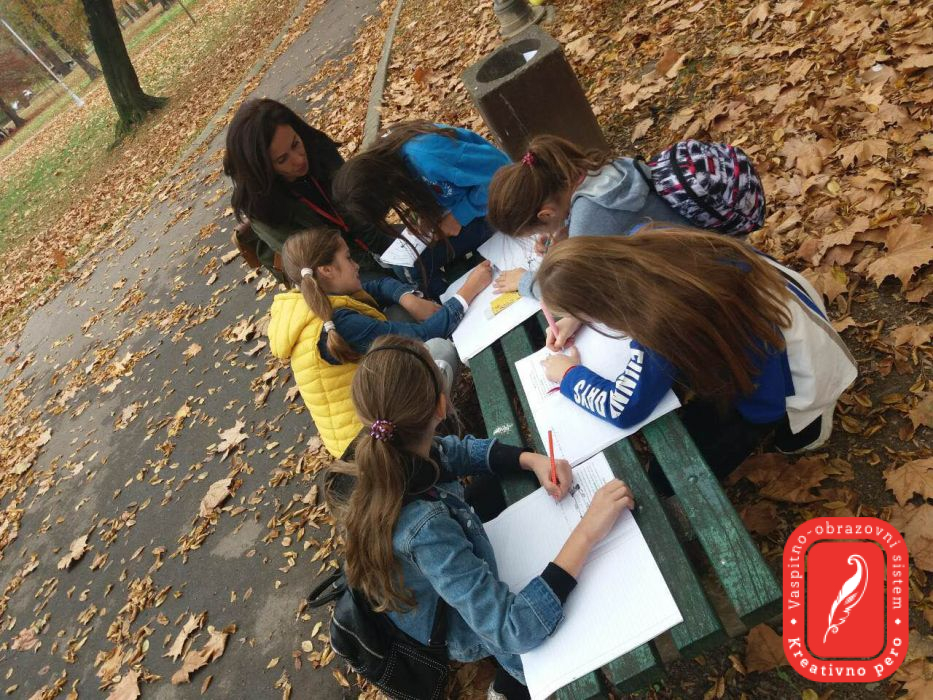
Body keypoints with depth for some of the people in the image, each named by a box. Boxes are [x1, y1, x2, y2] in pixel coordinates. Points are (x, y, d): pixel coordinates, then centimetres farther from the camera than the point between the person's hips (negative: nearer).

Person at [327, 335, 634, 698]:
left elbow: (459, 450, -5)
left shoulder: (382, 457, -24)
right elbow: (513, 631, -43)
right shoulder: (423, 528, -46)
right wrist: (586, 532, -45)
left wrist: (534, 460, -20)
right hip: (463, 629, -6)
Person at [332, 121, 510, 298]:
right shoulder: (379, 155, -13)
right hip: (452, 202, 8)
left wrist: (460, 216, -22)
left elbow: (497, 167, -31)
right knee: (404, 266, -1)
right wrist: (425, 214, -10)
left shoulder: (427, 157, -39)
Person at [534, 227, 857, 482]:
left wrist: (569, 375, -11)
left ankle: (799, 416, 14)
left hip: (789, 377, -7)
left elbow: (623, 409, -27)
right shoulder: (646, 243, -19)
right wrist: (578, 315, -2)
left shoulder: (660, 321, -40)